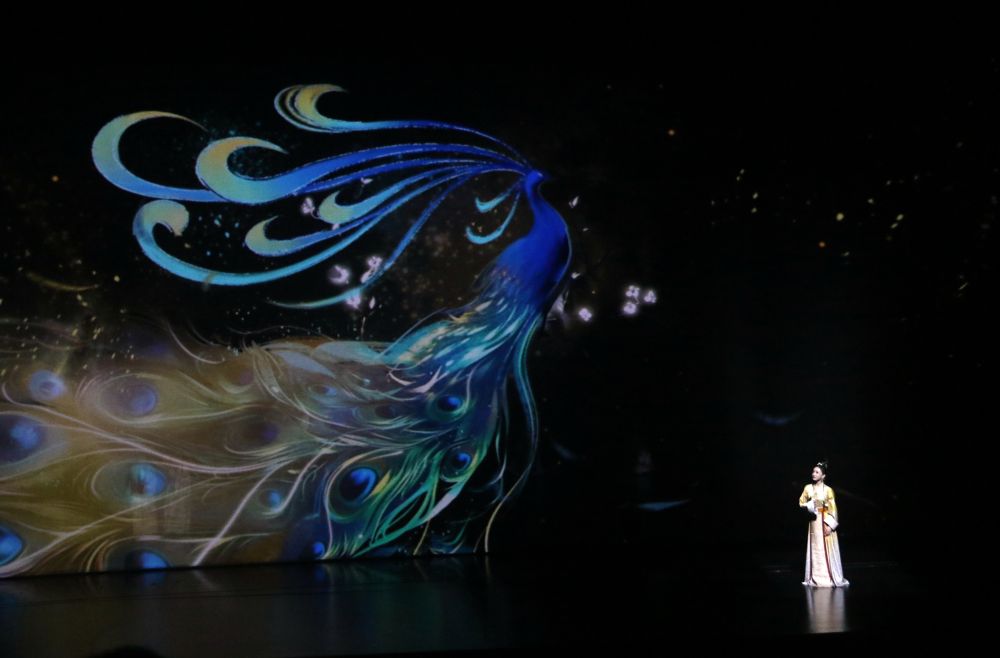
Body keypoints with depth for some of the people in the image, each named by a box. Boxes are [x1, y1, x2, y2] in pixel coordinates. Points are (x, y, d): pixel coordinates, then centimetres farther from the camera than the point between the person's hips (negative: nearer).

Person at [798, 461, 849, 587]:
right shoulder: (808, 488, 4)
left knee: (827, 550, -2)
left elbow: (832, 509, -7)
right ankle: (815, 578, 11)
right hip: (814, 522, 3)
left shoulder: (828, 490, -6)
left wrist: (829, 525, -14)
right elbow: (801, 503, 9)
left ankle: (831, 577, 5)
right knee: (815, 550, 5)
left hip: (825, 523, -3)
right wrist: (809, 506, -11)